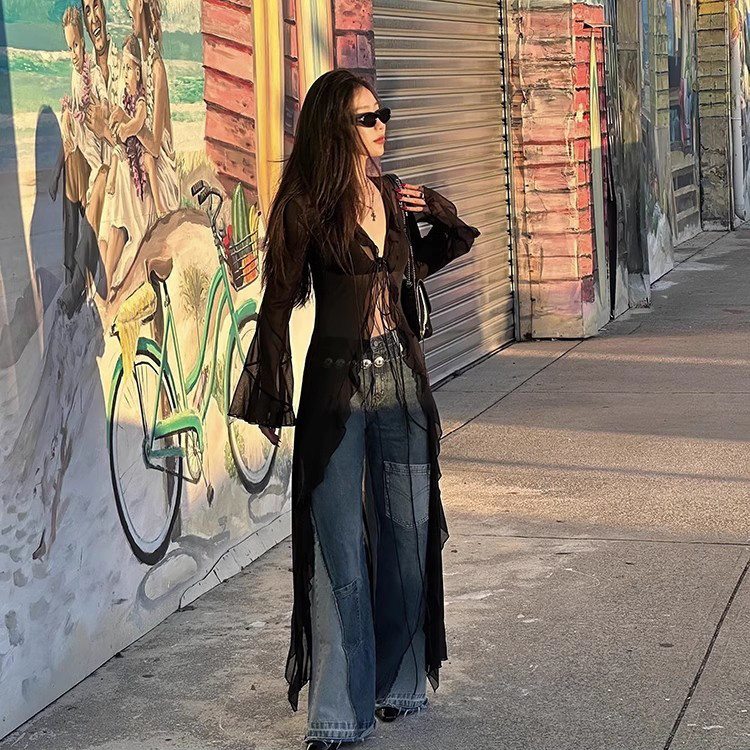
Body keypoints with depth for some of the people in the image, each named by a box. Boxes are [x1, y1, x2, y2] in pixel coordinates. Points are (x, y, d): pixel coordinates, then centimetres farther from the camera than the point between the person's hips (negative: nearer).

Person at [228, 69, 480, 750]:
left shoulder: (394, 197, 8)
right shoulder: (307, 205, -7)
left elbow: (415, 266, 26)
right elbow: (279, 304, -6)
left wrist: (433, 209, 6)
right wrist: (271, 401, -6)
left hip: (403, 379, 5)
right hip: (338, 384, -5)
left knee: (409, 534, 10)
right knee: (340, 548, -2)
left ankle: (401, 683, 26)